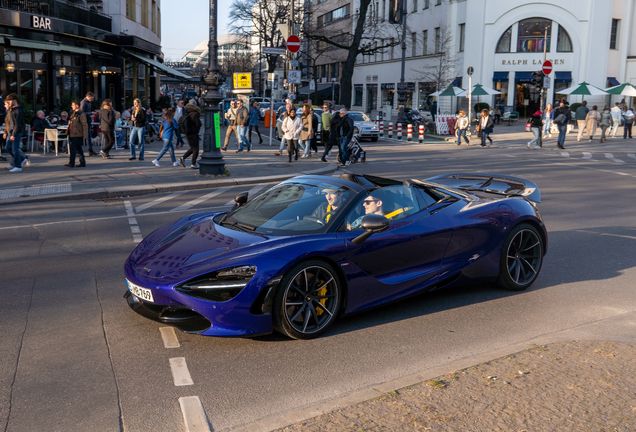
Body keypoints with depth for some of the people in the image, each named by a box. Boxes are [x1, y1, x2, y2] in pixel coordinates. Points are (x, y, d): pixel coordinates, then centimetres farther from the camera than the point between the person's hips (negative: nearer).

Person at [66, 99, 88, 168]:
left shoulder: (81, 114, -12)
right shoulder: (73, 113, 17)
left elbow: (85, 125, -15)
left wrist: (85, 135, -19)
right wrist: (69, 133, 24)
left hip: (77, 135, -9)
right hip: (73, 134, 9)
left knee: (73, 148, -11)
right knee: (78, 149, 11)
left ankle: (71, 163, -8)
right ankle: (82, 162, 16)